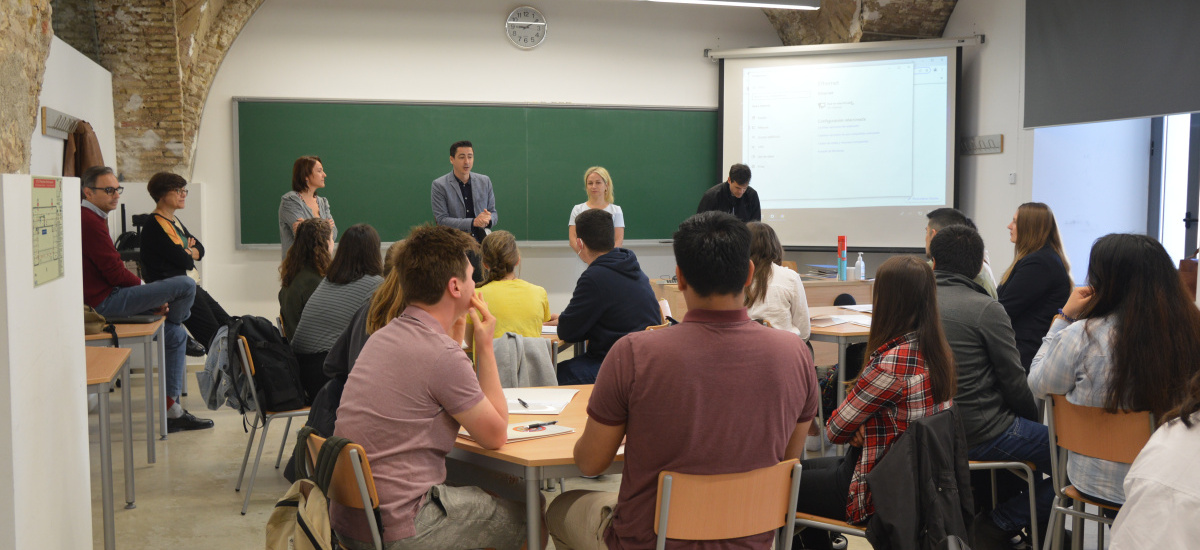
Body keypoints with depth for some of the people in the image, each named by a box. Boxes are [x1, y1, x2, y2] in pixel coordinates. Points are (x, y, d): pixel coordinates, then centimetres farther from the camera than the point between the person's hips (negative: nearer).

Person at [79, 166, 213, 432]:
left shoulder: (92, 218, 19)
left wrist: (152, 298, 7)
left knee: (176, 334, 14)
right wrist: (147, 289, -1)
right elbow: (114, 272, -18)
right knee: (186, 285, -15)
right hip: (105, 302, -11)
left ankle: (172, 411, 12)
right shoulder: (90, 221, -15)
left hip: (107, 295, 11)